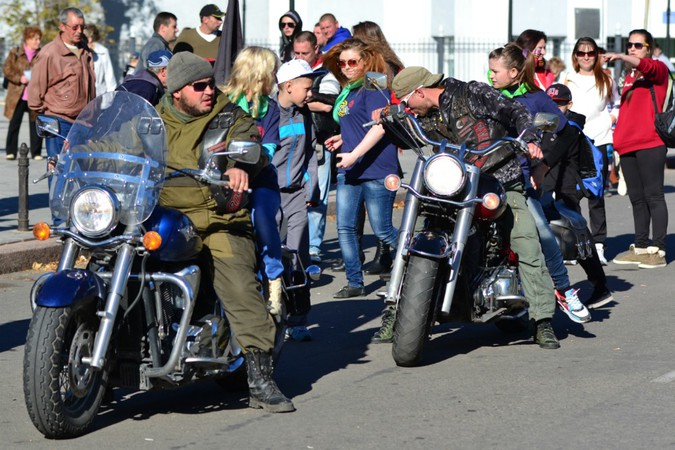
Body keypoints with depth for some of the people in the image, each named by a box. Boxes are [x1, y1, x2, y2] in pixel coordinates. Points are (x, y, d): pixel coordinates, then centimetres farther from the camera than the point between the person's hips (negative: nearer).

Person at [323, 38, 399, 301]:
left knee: (382, 231, -4)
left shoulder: (374, 87, -10)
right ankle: (354, 282, 10)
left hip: (376, 170, -9)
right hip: (349, 171, 9)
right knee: (345, 228, 3)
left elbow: (379, 126, -21)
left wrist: (354, 155, -24)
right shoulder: (347, 91, 16)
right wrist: (343, 139, 14)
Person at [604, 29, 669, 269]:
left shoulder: (658, 69, 0)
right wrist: (618, 136, 13)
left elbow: (646, 66, -23)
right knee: (636, 198, 11)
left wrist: (621, 57, -38)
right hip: (627, 145, 7)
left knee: (653, 195, -7)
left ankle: (658, 250, -6)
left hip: (650, 143, -7)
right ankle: (641, 247, 17)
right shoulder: (629, 77, 20)